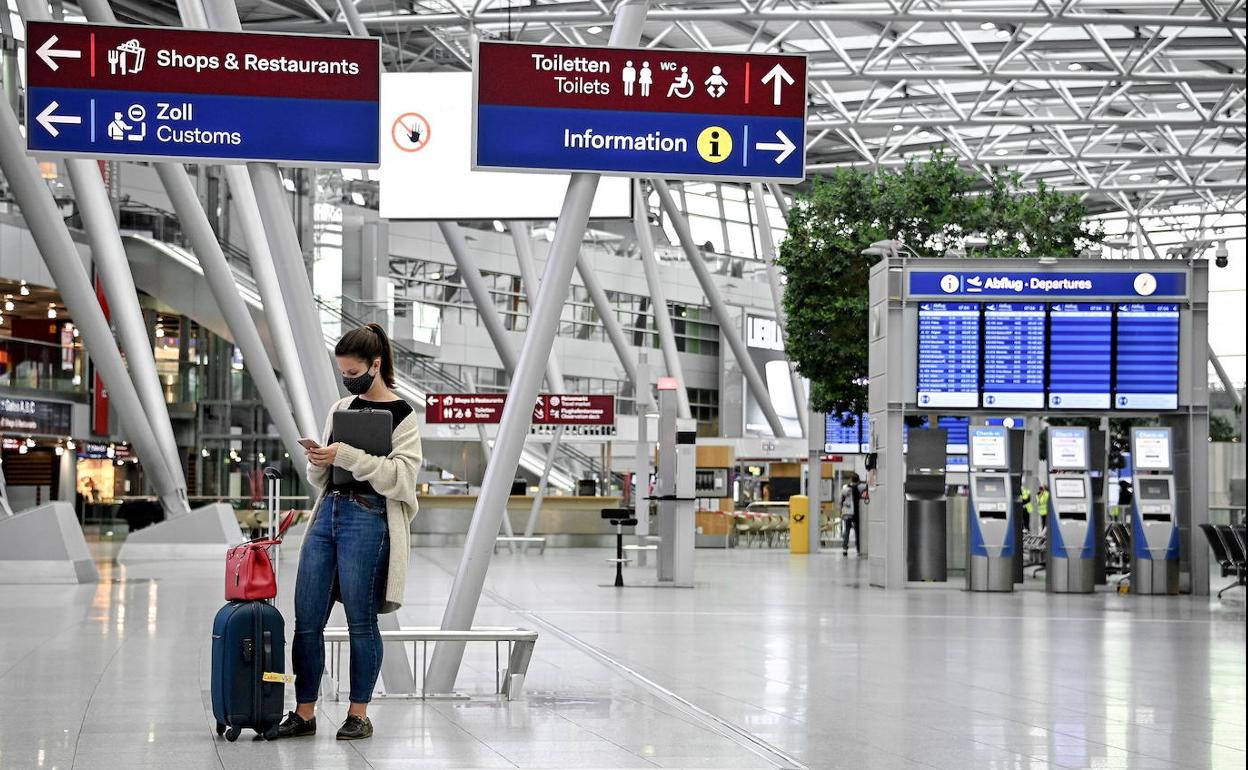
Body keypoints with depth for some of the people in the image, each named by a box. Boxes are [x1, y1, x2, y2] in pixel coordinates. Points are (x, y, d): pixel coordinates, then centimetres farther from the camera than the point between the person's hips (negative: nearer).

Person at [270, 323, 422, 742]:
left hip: (368, 521, -6)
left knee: (361, 622, -1)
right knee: (307, 621, 3)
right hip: (327, 514, 7)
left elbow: (400, 478, -14)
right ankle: (304, 713, 9)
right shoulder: (341, 408, 16)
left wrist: (347, 456, -19)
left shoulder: (402, 415, -4)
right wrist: (317, 461, -2)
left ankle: (359, 714, 10)